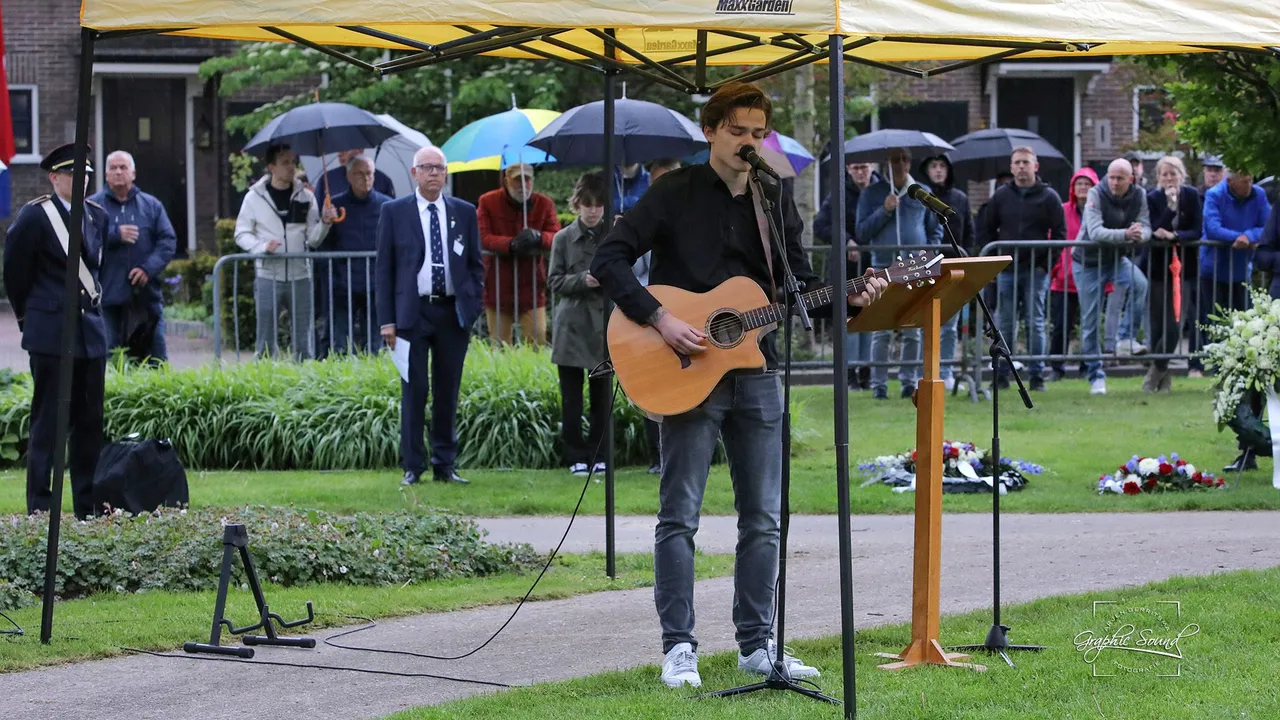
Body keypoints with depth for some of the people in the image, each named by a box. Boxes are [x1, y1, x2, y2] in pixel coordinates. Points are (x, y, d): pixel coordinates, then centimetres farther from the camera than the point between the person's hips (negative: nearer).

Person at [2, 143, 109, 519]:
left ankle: (87, 508, 14)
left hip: (90, 330, 6)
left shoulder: (97, 215, 10)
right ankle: (39, 509, -1)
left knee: (90, 421, 8)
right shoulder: (34, 216, -8)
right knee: (48, 423, -4)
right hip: (51, 334, -6)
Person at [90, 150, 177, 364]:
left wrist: (148, 268, -10)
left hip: (147, 298, 2)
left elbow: (168, 241, 4)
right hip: (107, 297, -2)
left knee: (156, 362, 4)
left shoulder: (151, 206, 12)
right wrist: (115, 234, -14)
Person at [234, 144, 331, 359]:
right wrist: (262, 247, -14)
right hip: (268, 275, -2)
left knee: (304, 340, 4)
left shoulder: (305, 197, 7)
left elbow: (313, 239, 5)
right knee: (266, 339, 3)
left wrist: (324, 223, -14)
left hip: (300, 276, 2)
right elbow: (242, 234, 4)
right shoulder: (255, 197, 3)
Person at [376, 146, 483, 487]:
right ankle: (413, 467, 1)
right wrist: (387, 319, -4)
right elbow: (383, 267, 3)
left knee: (448, 392, 6)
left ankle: (445, 465, 12)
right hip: (412, 313, -2)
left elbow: (476, 264, 14)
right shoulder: (393, 212, 3)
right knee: (414, 390, -3)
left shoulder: (464, 212, 10)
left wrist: (473, 307, 2)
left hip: (454, 313, 2)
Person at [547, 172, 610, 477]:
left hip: (604, 325, 0)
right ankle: (576, 456, 7)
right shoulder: (564, 239, 6)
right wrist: (582, 281, -13)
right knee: (572, 397, 1)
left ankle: (598, 456, 9)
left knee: (602, 394, 2)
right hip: (572, 324, 0)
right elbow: (554, 280, 3)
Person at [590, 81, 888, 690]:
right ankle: (679, 648, 0)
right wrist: (661, 321, -19)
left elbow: (798, 284, 14)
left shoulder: (775, 201, 10)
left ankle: (758, 645, 14)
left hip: (757, 371, 5)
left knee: (763, 518, 6)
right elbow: (609, 260, -10)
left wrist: (847, 297, -5)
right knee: (680, 516, -4)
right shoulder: (676, 193, -4)